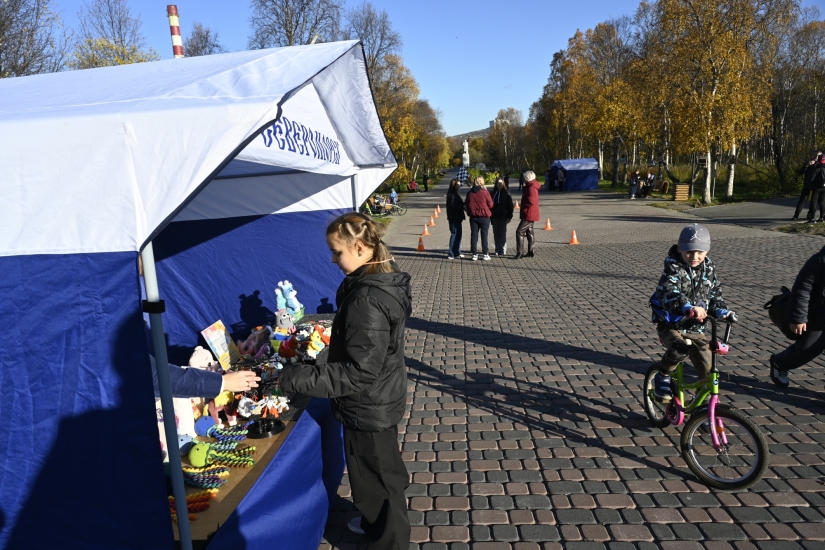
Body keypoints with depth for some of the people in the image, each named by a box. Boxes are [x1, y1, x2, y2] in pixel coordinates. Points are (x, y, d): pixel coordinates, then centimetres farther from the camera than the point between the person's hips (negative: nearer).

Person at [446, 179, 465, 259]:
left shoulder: (456, 194, 18)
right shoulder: (452, 194, -14)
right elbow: (453, 206, -21)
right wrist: (463, 206, -13)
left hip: (457, 218, 10)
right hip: (454, 218, -10)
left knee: (458, 235, 13)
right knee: (454, 235, -7)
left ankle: (457, 253, 21)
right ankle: (451, 254, -2)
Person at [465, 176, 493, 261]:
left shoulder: (470, 193, 1)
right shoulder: (485, 192, -11)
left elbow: (466, 204, 9)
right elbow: (491, 204, -5)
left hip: (473, 216, 3)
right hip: (484, 216, -3)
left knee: (474, 235, 6)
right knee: (484, 235, 4)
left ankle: (474, 254, 6)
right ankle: (485, 254, 5)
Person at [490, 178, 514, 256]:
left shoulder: (506, 193, -2)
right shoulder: (493, 193, 8)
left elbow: (510, 205, -4)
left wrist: (509, 216, -9)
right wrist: (490, 215, 6)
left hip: (503, 216, -4)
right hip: (495, 216, 4)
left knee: (502, 233, -1)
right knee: (496, 233, 7)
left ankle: (503, 250, 6)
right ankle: (497, 249, 15)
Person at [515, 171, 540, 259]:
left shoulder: (531, 188, -19)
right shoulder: (529, 187, 14)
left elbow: (531, 201, -27)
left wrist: (523, 205, -11)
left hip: (529, 214, -11)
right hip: (530, 214, 11)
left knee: (519, 231, -12)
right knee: (529, 232, 16)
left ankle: (520, 253, -11)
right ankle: (530, 252, 22)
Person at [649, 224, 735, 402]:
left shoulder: (709, 269, 3)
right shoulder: (674, 269, -16)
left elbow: (715, 294, 11)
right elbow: (668, 293, -34)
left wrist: (721, 310, -11)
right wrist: (689, 307, -52)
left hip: (695, 328, 6)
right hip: (671, 325, -5)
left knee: (707, 370, 2)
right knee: (678, 349, -34)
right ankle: (662, 378, -8)